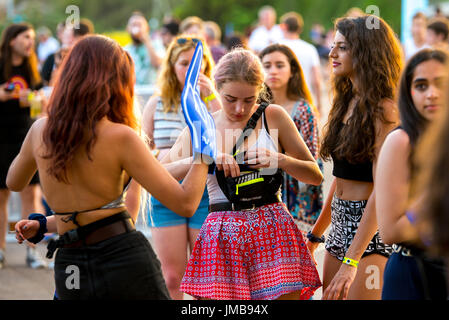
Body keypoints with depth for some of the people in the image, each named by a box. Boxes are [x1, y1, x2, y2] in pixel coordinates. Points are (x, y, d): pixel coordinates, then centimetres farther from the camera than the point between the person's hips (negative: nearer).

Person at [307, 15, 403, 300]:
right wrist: (315, 235, 20)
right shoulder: (347, 101, 12)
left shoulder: (383, 109, -14)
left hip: (372, 232, -8)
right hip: (340, 226, 9)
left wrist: (351, 261, -24)